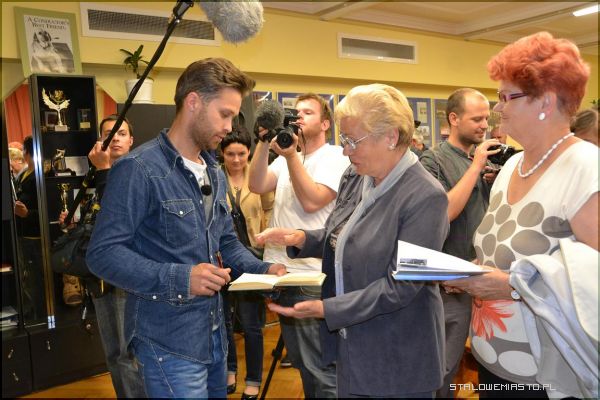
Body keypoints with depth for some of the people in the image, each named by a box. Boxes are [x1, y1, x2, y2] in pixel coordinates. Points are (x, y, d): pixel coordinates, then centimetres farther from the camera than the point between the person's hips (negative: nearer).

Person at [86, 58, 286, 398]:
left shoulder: (214, 173, 12)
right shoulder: (139, 168, -16)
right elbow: (103, 253, -20)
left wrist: (263, 269, 0)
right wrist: (179, 278, -29)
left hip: (214, 333, 8)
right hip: (169, 342, -8)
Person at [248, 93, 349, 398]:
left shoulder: (336, 157, -5)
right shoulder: (286, 158, 15)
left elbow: (312, 201, -18)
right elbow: (257, 185, -2)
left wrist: (291, 155, -17)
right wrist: (264, 141, -9)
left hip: (313, 276, -7)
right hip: (281, 270, 7)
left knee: (320, 366, -1)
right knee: (299, 360, 20)